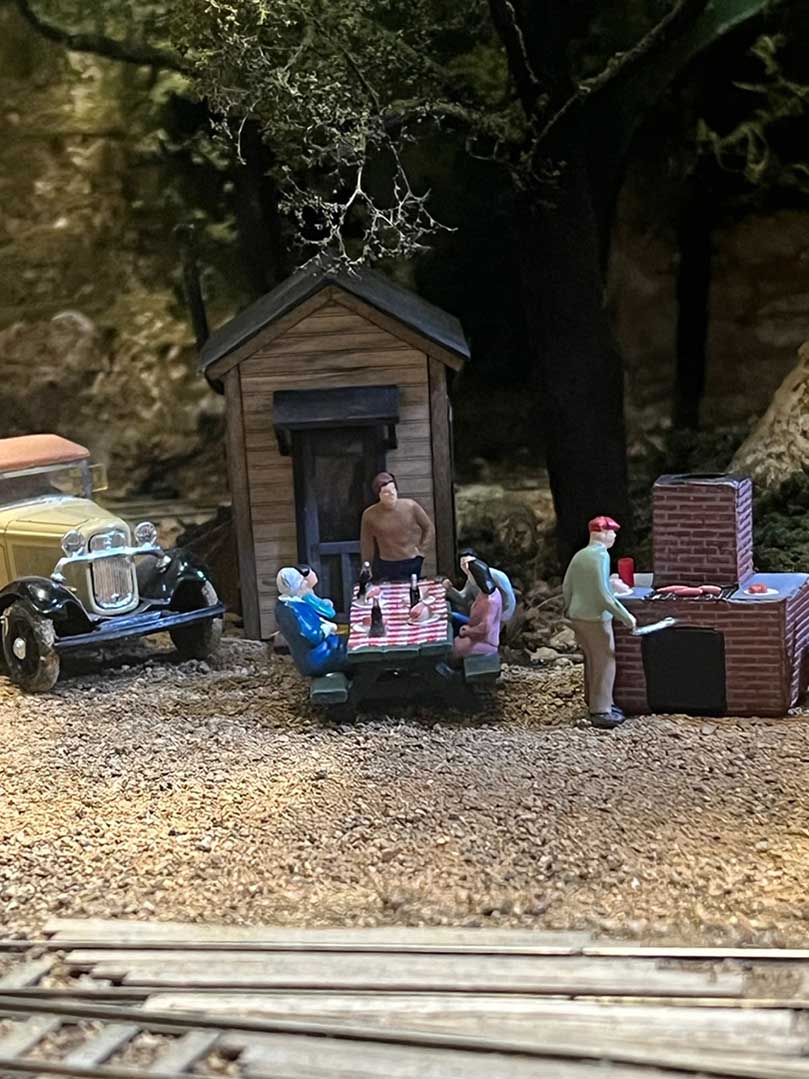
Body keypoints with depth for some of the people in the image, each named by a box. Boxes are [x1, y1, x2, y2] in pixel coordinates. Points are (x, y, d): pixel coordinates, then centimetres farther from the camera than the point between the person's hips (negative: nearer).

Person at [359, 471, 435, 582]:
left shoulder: (411, 506, -5)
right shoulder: (370, 515, -7)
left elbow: (429, 528, 8)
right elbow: (367, 545, 0)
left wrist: (420, 549, 3)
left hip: (412, 564, 1)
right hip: (386, 568, -1)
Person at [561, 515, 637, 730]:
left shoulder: (579, 555, 7)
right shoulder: (601, 556, -18)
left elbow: (566, 587, 14)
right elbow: (604, 594, -22)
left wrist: (570, 610, 29)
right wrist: (626, 617, -15)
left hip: (578, 616, 8)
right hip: (596, 618, -8)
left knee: (591, 661, 19)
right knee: (604, 663, -1)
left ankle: (594, 703, 28)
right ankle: (600, 712, 1)